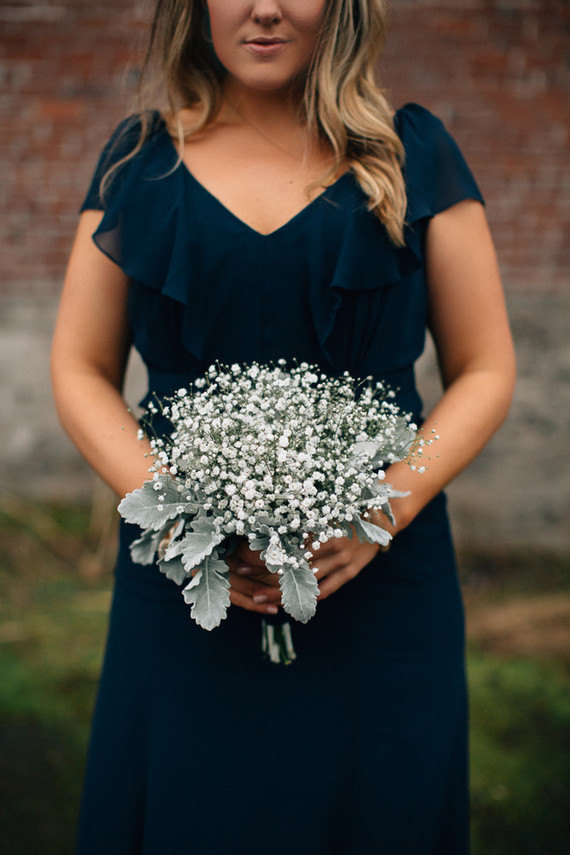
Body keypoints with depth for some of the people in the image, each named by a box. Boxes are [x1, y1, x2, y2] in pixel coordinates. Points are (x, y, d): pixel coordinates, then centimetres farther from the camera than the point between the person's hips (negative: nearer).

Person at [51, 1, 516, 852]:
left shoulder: (412, 153, 5)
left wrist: (386, 507, -11)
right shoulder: (139, 159, 7)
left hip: (377, 582, 0)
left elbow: (486, 370, 4)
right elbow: (81, 373, 7)